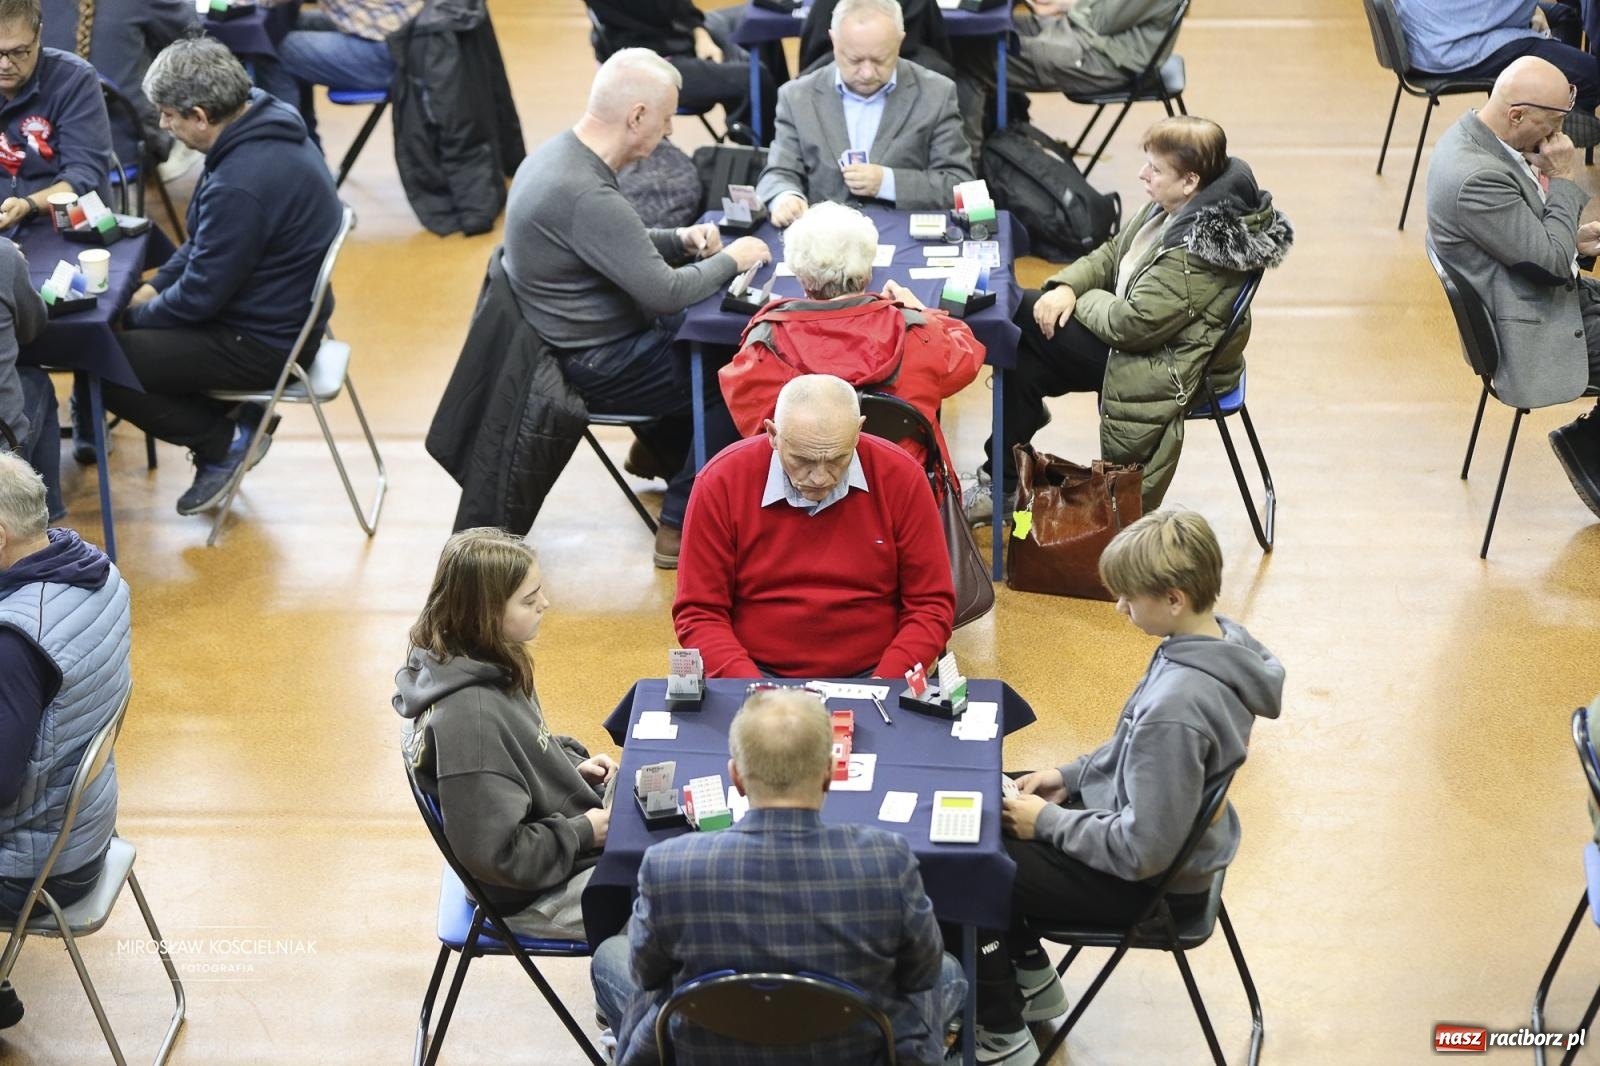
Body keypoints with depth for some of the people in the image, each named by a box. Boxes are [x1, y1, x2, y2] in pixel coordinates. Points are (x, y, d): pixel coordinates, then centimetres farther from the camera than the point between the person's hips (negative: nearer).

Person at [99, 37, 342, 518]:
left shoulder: (241, 185, -31)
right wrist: (155, 286, 8)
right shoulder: (264, 124, -1)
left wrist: (135, 316, -4)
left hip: (263, 343, -10)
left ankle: (222, 442, 3)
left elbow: (199, 295, -21)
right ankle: (238, 413, 13)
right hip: (284, 312, 10)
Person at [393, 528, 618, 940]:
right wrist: (584, 833, -19)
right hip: (536, 897, -9)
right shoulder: (468, 718, -33)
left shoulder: (490, 667, -5)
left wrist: (573, 762, 2)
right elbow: (496, 853, -28)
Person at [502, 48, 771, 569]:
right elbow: (664, 291, -26)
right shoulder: (583, 193, -31)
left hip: (582, 335, 10)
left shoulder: (561, 154, 1)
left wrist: (680, 240, 3)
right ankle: (682, 528, -1)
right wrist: (731, 259, -10)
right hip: (596, 365, -10)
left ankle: (659, 448, 37)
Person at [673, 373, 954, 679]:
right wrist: (753, 689, -17)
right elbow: (698, 613, -3)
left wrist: (885, 685, -14)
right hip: (757, 676, -2)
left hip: (871, 678, 2)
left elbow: (931, 606, 1)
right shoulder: (720, 484, -6)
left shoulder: (901, 478, -4)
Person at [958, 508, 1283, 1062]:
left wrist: (1048, 821, -16)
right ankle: (1033, 980, 32)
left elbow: (1142, 850, -29)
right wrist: (1071, 775, 5)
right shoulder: (1219, 637, -8)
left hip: (1152, 885, -9)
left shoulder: (1175, 705, -36)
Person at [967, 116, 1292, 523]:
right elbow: (1112, 253, 11)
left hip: (1166, 371, -9)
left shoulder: (1196, 251, -29)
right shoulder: (1170, 208, 0)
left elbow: (1132, 324, -28)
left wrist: (1082, 299, -9)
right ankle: (1001, 483, 6)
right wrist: (1068, 286, -7)